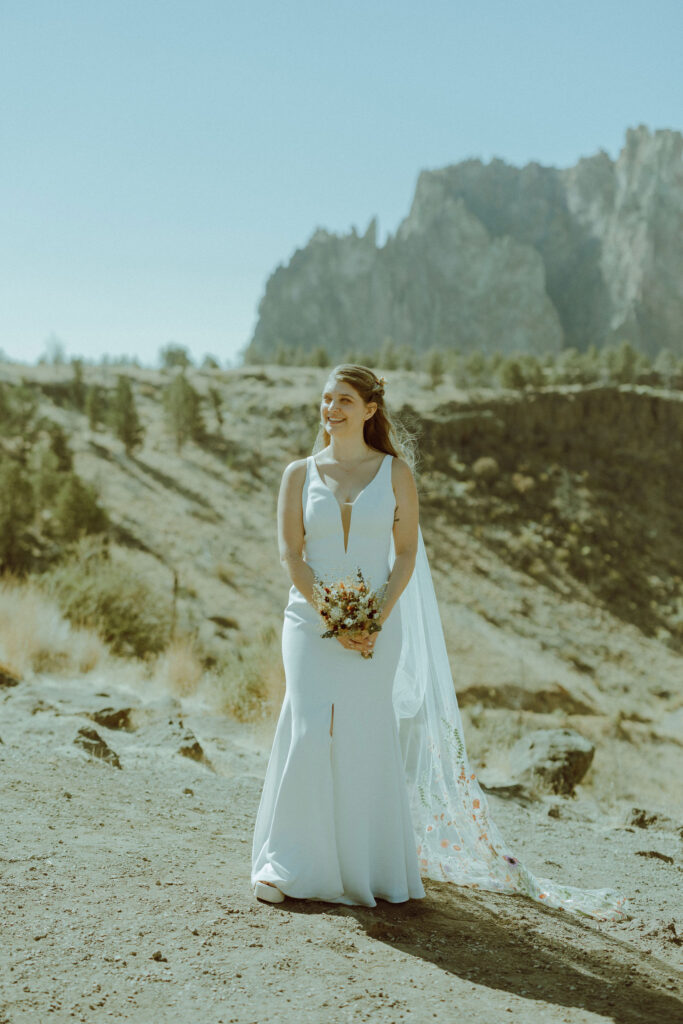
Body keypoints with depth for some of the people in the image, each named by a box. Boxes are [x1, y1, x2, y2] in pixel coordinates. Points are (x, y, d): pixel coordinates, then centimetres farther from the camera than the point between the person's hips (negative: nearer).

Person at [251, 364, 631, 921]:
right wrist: (333, 618, -11)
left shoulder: (396, 472, 5)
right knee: (307, 731, -10)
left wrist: (377, 620, -12)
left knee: (366, 739, 0)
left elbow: (406, 553, 1)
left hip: (375, 625, 0)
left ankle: (368, 868, 13)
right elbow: (290, 553, 1)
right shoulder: (300, 473, 6)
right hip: (311, 620, 0)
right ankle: (285, 864, -1)